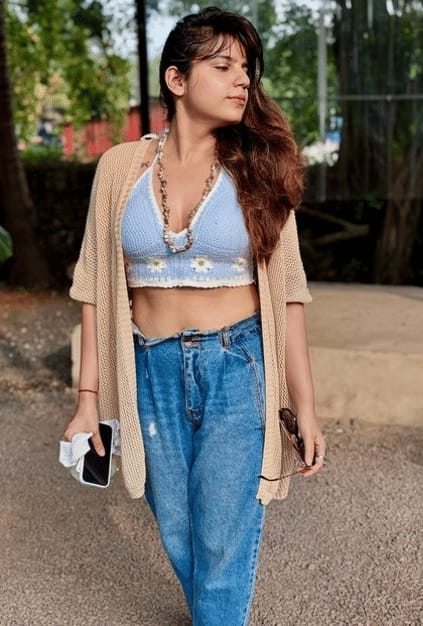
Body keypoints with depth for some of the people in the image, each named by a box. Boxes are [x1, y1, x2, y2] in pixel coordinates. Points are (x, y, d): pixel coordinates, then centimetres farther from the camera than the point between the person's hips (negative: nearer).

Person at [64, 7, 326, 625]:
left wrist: (305, 408, -3)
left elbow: (286, 294, -2)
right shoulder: (121, 167, -1)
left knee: (224, 545, 2)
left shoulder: (257, 169, -3)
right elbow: (97, 287, 2)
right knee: (179, 537, 16)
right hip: (152, 370, 2)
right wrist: (88, 398, 1)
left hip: (237, 369, -2)